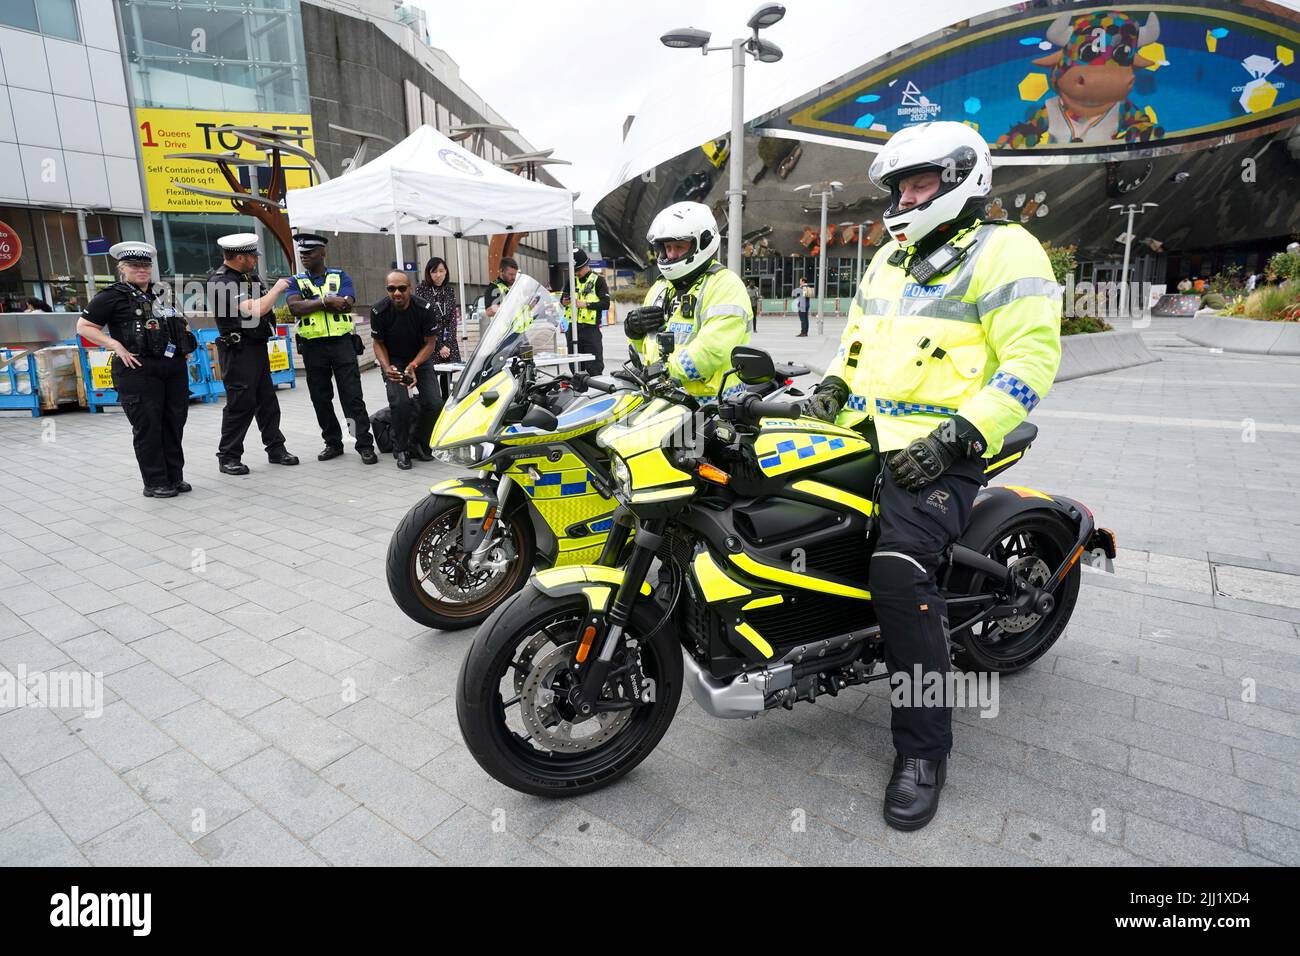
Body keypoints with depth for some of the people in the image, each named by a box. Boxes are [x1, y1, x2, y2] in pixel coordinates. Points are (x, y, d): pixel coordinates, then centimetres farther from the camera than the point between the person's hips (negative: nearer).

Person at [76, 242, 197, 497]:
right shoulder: (112, 296, -2)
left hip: (175, 367, 6)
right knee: (148, 428, -2)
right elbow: (83, 326, -2)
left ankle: (175, 477, 19)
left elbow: (179, 321, 33)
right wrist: (116, 345, -12)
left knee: (175, 424, 9)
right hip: (138, 370, -6)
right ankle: (155, 483, 5)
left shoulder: (162, 293, 17)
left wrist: (185, 332, 13)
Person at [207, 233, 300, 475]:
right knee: (240, 405, -4)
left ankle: (276, 449, 20)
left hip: (258, 347, 9)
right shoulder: (221, 282, -15)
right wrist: (277, 288, -13)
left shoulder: (250, 276, 12)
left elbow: (265, 307, 27)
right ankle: (228, 457, 6)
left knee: (267, 401, 12)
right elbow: (254, 310, -24)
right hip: (238, 350, -8)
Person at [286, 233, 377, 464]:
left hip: (342, 342, -3)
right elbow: (295, 307, -9)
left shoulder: (341, 276, 7)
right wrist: (326, 301, -14)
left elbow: (346, 304, -11)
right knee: (320, 399, 8)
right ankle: (333, 443, 20)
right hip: (312, 347, 3)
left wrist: (310, 304, -11)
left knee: (353, 397, -6)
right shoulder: (296, 281, 11)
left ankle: (365, 444, -4)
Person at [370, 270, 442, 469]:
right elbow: (379, 344, -4)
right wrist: (386, 367, -23)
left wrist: (413, 365, -25)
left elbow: (430, 343, -11)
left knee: (434, 403, -17)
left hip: (420, 359, 1)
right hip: (393, 361, -1)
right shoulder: (379, 311, -16)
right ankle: (401, 449, -4)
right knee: (400, 402, -25)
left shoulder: (425, 309, -18)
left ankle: (418, 443, 10)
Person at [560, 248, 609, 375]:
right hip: (573, 327, 5)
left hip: (591, 328, -5)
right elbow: (563, 297, 23)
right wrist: (563, 301, -1)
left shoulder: (598, 279, -1)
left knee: (594, 367, -6)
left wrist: (586, 304, -18)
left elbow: (605, 303, -9)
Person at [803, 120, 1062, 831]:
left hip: (937, 450, -8)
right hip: (862, 432, 9)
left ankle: (923, 749, -9)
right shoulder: (890, 257, 21)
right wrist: (834, 384, 12)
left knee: (899, 574, -26)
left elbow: (1032, 359, -12)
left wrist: (957, 437, -22)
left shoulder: (1004, 251, -3)